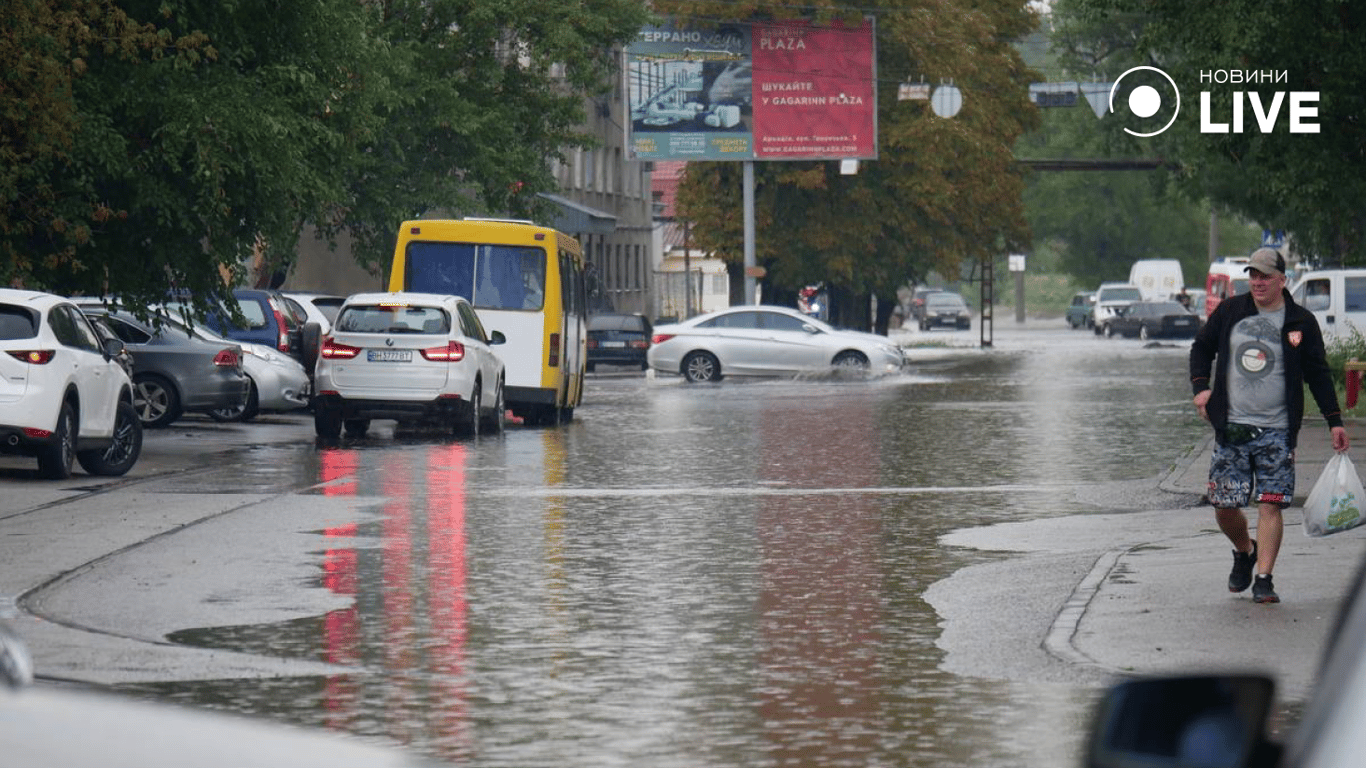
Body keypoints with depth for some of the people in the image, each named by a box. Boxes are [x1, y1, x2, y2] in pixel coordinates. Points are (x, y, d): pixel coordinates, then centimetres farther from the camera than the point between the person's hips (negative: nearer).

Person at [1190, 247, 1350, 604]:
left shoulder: (1301, 322, 2)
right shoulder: (1229, 312, 5)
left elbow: (1318, 374, 8)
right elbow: (1202, 347, 18)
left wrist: (1334, 421, 5)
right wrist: (1200, 386, 1)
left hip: (1277, 431, -2)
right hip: (1231, 429, 2)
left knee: (1270, 505, -10)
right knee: (1224, 508, 3)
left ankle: (1263, 579, -7)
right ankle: (1244, 552, 33)